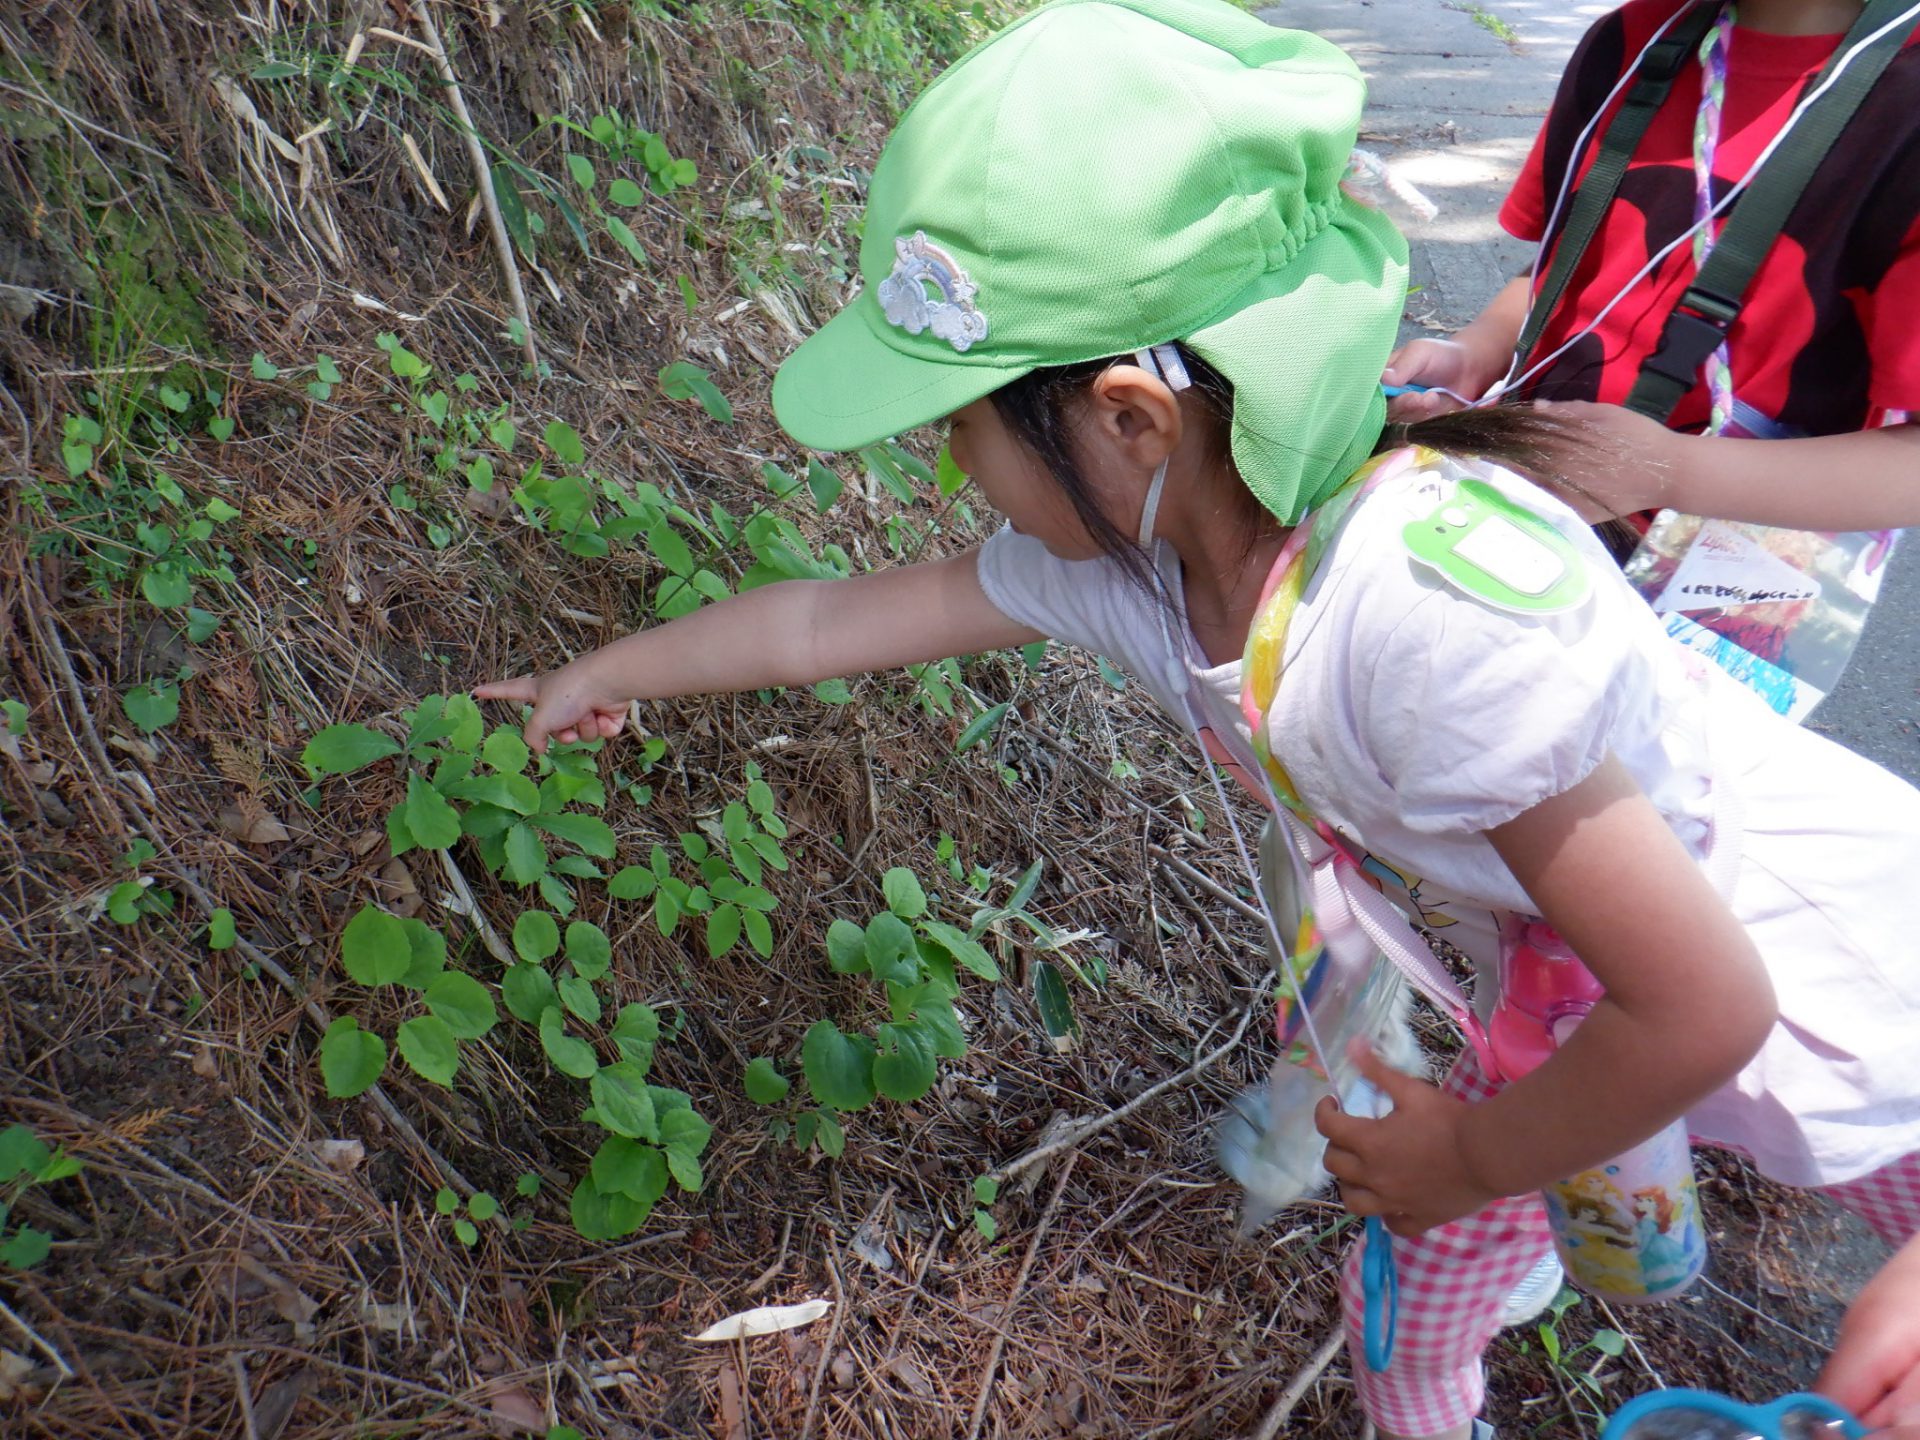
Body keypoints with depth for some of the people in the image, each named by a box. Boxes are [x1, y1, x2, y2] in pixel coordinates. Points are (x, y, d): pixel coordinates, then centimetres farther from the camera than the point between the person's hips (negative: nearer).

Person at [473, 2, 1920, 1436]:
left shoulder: (1432, 593, -40)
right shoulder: (1118, 554, -16)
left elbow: (1699, 1007, -31)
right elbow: (824, 621, 0)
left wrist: (1472, 1156, -13)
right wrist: (602, 672, 14)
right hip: (1573, 986, 7)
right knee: (1413, 1312, 19)